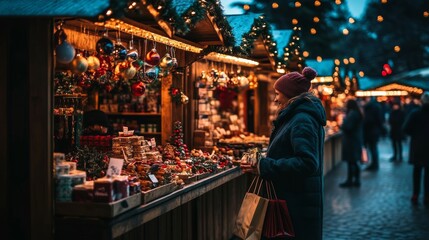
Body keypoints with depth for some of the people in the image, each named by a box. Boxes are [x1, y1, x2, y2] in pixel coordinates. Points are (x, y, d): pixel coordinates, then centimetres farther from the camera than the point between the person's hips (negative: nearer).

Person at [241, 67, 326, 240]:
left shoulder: (302, 122, -18)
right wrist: (263, 162, 12)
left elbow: (307, 163, -28)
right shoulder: (296, 117, 15)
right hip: (291, 198, 10)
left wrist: (266, 167, -25)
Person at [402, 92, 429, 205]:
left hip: (417, 145, 0)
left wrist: (415, 134, 5)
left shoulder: (415, 113, -8)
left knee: (417, 170, 14)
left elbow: (406, 129, -13)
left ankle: (415, 195, 15)